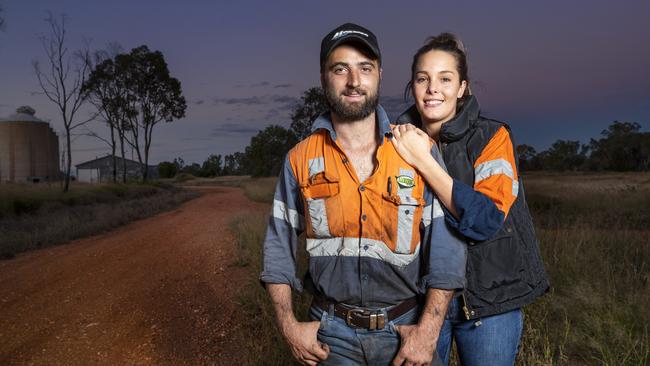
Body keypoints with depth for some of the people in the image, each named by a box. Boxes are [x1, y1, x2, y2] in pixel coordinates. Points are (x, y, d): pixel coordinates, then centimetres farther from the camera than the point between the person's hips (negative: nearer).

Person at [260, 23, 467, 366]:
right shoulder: (300, 159, -2)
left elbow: (447, 246, -8)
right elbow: (279, 247, 2)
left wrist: (428, 331, -13)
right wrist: (288, 325, -5)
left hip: (406, 329, 0)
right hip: (332, 334, 1)